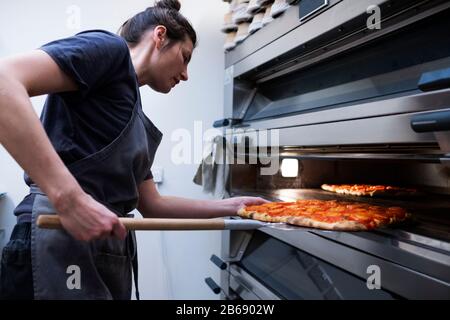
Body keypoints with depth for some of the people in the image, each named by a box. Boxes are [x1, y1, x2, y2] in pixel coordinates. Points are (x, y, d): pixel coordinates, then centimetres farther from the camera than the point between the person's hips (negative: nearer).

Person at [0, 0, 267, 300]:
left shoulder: (137, 119, 21)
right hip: (61, 244, -9)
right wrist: (70, 199, -26)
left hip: (110, 254, 9)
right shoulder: (110, 48, -4)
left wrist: (230, 206, 18)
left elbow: (151, 204, 21)